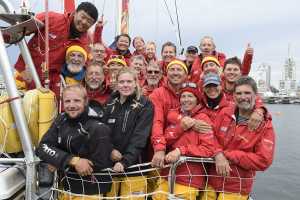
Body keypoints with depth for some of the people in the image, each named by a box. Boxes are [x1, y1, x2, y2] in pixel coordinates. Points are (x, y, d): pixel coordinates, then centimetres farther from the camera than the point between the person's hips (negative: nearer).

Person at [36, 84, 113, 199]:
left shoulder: (99, 129, -21)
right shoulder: (61, 120, -4)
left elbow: (98, 165, -23)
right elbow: (43, 148, -12)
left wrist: (59, 162, -18)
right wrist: (73, 161, -27)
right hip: (67, 189, 5)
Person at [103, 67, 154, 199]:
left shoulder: (145, 105, -6)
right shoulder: (110, 103, 8)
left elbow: (140, 137, -14)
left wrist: (125, 161, -23)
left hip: (133, 165, -3)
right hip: (109, 164, 4)